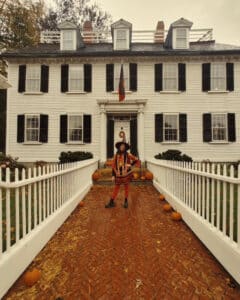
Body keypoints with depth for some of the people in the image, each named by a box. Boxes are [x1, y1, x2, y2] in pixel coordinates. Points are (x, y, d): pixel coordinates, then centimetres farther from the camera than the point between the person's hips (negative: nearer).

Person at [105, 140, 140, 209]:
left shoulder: (128, 155, -7)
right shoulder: (116, 155, 0)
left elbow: (137, 160, -2)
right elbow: (113, 165, 3)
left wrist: (130, 165, -15)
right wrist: (113, 175, 0)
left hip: (126, 174, -2)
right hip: (118, 174, 2)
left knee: (126, 187, 11)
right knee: (116, 188, 9)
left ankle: (126, 201, 29)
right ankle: (111, 202, 19)